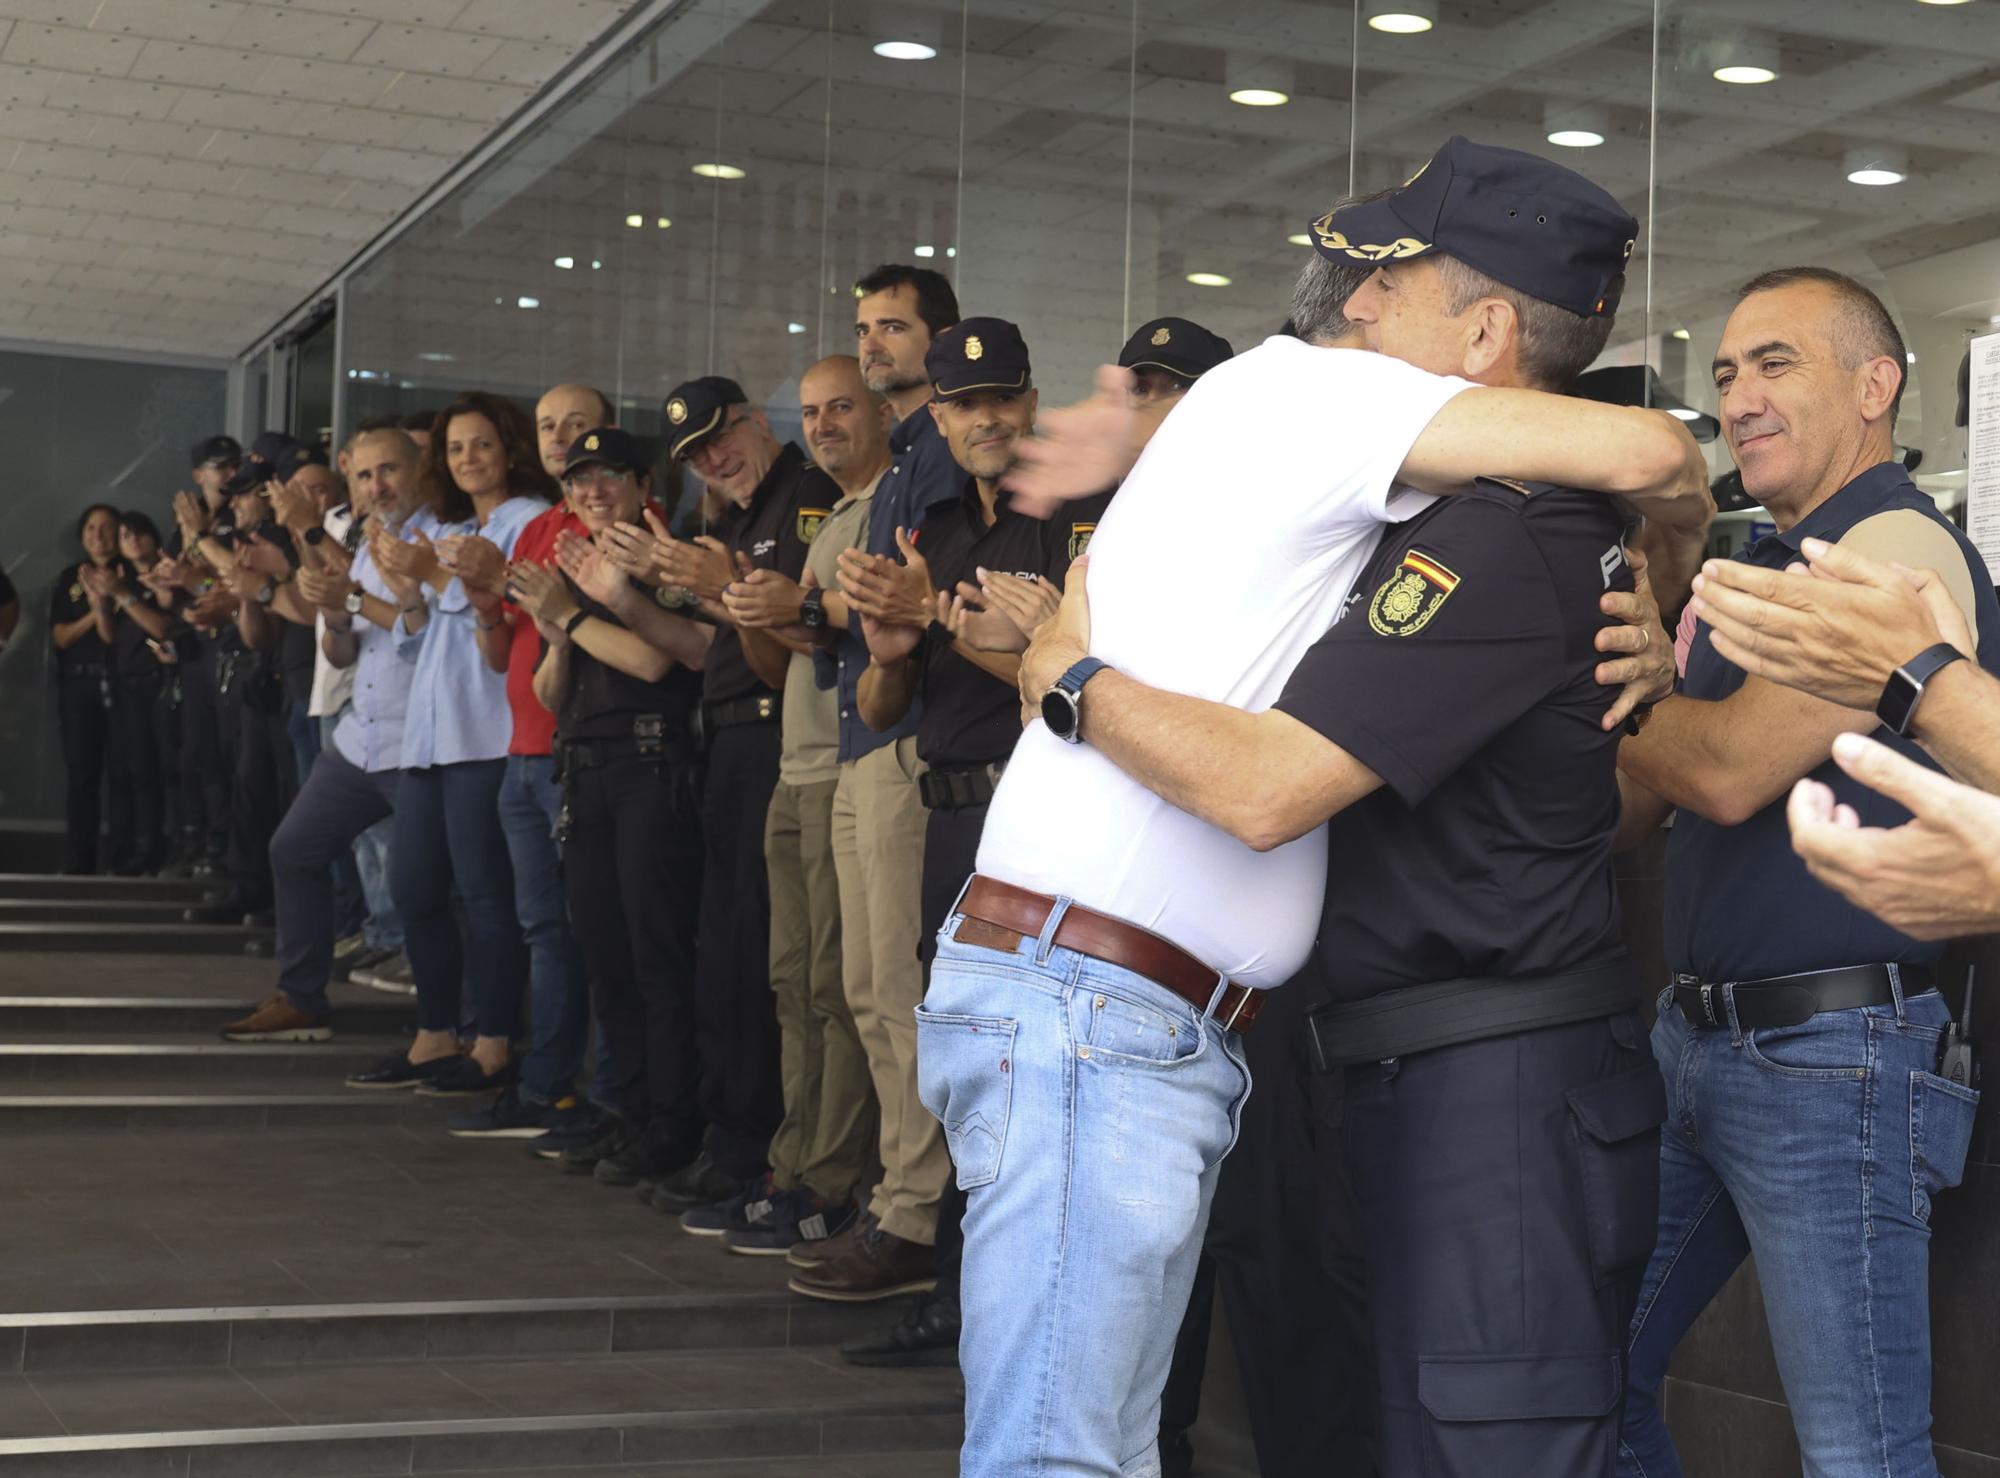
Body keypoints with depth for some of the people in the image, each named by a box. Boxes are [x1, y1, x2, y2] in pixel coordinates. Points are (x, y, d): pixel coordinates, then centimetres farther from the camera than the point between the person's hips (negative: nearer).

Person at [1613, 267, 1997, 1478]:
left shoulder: (1902, 547, -12)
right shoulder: (1758, 574, 16)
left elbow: (1731, 767, -20)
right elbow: (1638, 808, 16)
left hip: (1829, 1059, -9)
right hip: (1694, 1040, 9)